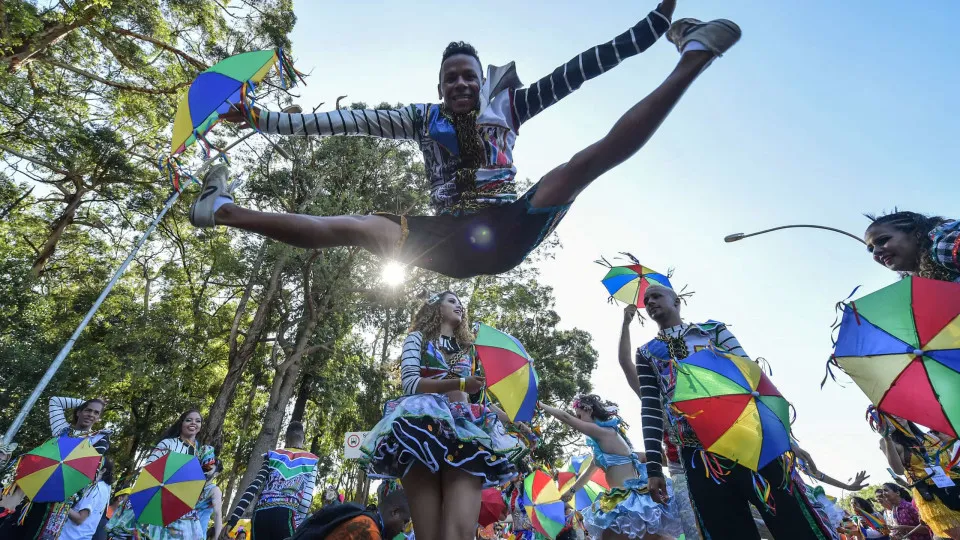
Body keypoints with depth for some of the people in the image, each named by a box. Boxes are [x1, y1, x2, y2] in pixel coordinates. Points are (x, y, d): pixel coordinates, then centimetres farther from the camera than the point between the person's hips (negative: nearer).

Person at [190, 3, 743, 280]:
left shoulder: (508, 104, 14)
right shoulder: (423, 118, 14)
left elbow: (575, 71, 9)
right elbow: (348, 120, 11)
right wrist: (263, 119, 9)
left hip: (512, 230, 0)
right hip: (452, 242, 0)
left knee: (595, 155, -11)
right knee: (348, 228, -10)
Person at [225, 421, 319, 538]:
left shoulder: (272, 456, 18)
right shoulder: (311, 461, 11)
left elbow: (253, 487, 7)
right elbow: (307, 498, 0)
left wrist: (233, 518, 6)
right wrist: (298, 525, 6)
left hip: (261, 514, 3)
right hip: (286, 515, -3)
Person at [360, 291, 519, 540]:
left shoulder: (467, 348, 32)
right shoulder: (418, 338, 18)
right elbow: (410, 383, 1)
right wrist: (458, 383, -12)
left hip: (464, 428, 3)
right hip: (423, 424, -3)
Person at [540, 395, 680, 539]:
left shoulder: (605, 432, -17)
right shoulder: (601, 440, 13)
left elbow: (566, 417, -19)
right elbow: (591, 469, 25)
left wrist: (541, 406, -9)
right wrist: (572, 490, 32)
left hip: (632, 497, -9)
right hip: (623, 497, 10)